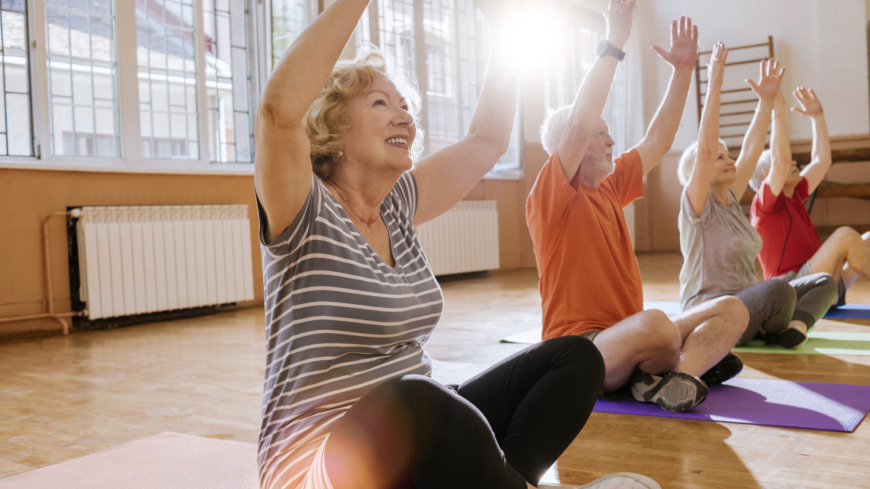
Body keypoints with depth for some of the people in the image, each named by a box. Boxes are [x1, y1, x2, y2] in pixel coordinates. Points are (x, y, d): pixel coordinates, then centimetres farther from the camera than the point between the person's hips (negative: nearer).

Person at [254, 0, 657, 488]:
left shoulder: (398, 206, 9)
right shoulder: (306, 211, -11)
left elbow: (488, 138, 14)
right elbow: (281, 107, -31)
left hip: (423, 438, 8)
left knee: (576, 357, -1)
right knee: (416, 401, -41)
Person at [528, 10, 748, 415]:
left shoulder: (610, 186, 15)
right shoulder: (551, 195, -9)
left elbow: (658, 141, 22)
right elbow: (580, 123, -22)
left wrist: (683, 69, 17)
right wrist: (614, 44, -20)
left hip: (626, 340, 9)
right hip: (579, 349, -9)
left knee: (731, 309, 0)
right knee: (656, 323, -38)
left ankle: (680, 372, -24)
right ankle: (696, 359, -5)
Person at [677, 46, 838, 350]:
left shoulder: (730, 200, 12)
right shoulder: (697, 207, -10)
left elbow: (751, 150, 11)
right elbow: (705, 147, -22)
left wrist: (767, 100, 4)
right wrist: (714, 87, -23)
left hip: (745, 304, 9)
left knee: (824, 282, 5)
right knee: (778, 290, -34)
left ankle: (794, 326, -19)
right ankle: (776, 332, -3)